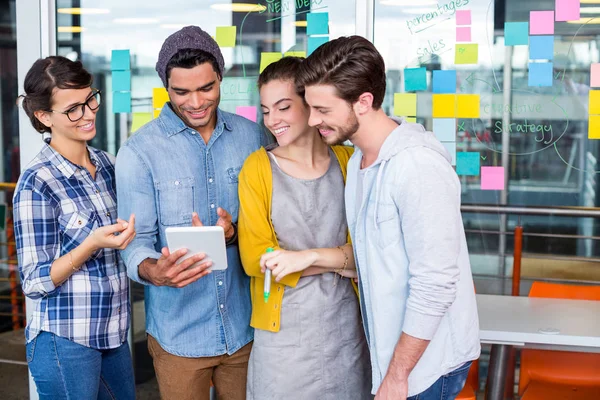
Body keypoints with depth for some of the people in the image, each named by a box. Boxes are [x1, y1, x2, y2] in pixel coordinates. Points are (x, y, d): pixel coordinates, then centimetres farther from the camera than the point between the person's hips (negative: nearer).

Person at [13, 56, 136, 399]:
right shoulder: (38, 183, -16)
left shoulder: (107, 164, 5)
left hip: (114, 334, 7)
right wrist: (93, 244, -26)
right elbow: (35, 283, -14)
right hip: (66, 343, -6)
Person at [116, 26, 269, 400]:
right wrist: (155, 272, -32)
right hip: (179, 335, -2)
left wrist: (237, 233, -17)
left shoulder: (252, 136, 0)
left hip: (247, 326, 3)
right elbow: (136, 243, -10)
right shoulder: (139, 152, -8)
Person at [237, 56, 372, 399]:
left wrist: (308, 257, -21)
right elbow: (254, 258, -11)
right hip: (282, 329, -1)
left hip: (345, 325, 2)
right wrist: (340, 262, -12)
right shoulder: (258, 168, -6)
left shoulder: (349, 161, -2)